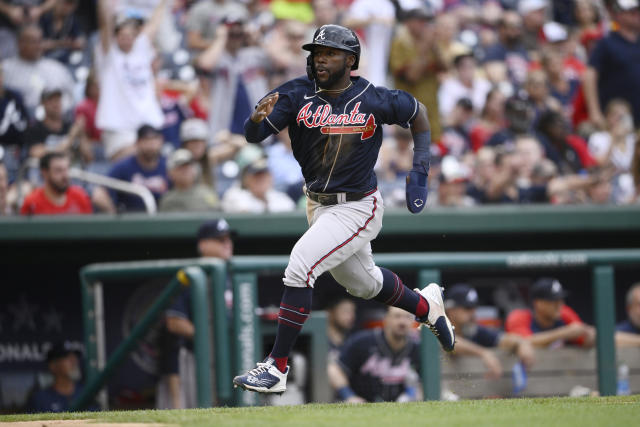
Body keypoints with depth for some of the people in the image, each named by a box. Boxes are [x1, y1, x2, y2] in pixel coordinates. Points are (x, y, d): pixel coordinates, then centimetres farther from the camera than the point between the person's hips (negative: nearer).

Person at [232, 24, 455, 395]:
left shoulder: (374, 101, -14)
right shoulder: (297, 95, -9)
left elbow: (418, 111, 5)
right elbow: (252, 135, -18)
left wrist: (421, 167, -3)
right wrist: (259, 117, -42)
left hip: (357, 208, -6)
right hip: (319, 206, 6)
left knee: (300, 266, -22)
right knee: (364, 283, 25)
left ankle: (277, 369, -19)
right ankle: (426, 306, 55)